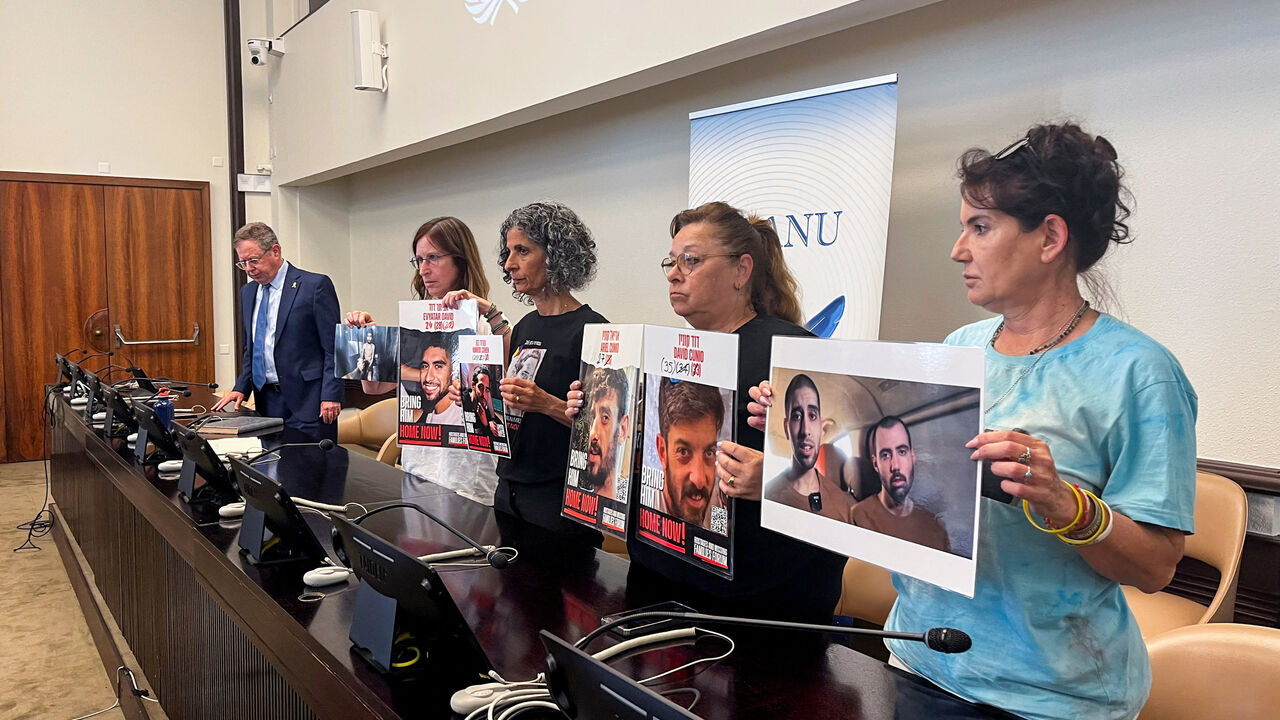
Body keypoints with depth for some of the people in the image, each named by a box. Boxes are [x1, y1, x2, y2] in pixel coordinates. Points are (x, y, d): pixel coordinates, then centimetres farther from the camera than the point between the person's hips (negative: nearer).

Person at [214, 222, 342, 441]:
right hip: (266, 402, 6)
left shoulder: (315, 285, -6)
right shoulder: (248, 292, 15)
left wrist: (331, 397, -14)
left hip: (306, 402, -6)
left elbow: (333, 348, -8)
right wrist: (241, 389, 8)